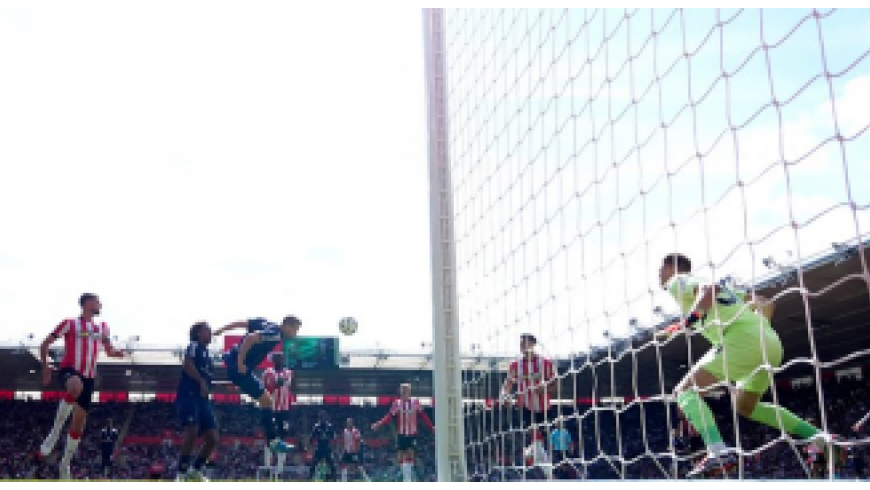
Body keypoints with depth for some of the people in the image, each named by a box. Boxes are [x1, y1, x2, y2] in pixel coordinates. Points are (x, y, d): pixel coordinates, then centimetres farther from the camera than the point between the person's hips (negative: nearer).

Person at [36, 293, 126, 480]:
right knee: (75, 386, -42)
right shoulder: (70, 323, 2)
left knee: (79, 423, 5)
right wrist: (46, 369, 0)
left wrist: (116, 352, 1)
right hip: (69, 370, -5)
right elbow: (44, 345, 6)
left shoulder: (102, 328, 16)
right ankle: (55, 431, -26)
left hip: (88, 377, 5)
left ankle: (65, 466, 20)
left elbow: (109, 351, 25)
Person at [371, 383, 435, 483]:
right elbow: (389, 417, -5)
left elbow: (423, 416, 2)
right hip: (402, 434, 1)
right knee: (401, 455, 5)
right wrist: (378, 424, -17)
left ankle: (408, 478, -8)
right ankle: (405, 477, 17)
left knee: (410, 454, -10)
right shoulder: (397, 403, -2)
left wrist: (432, 427, -3)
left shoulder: (415, 402, -3)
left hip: (412, 434, -1)